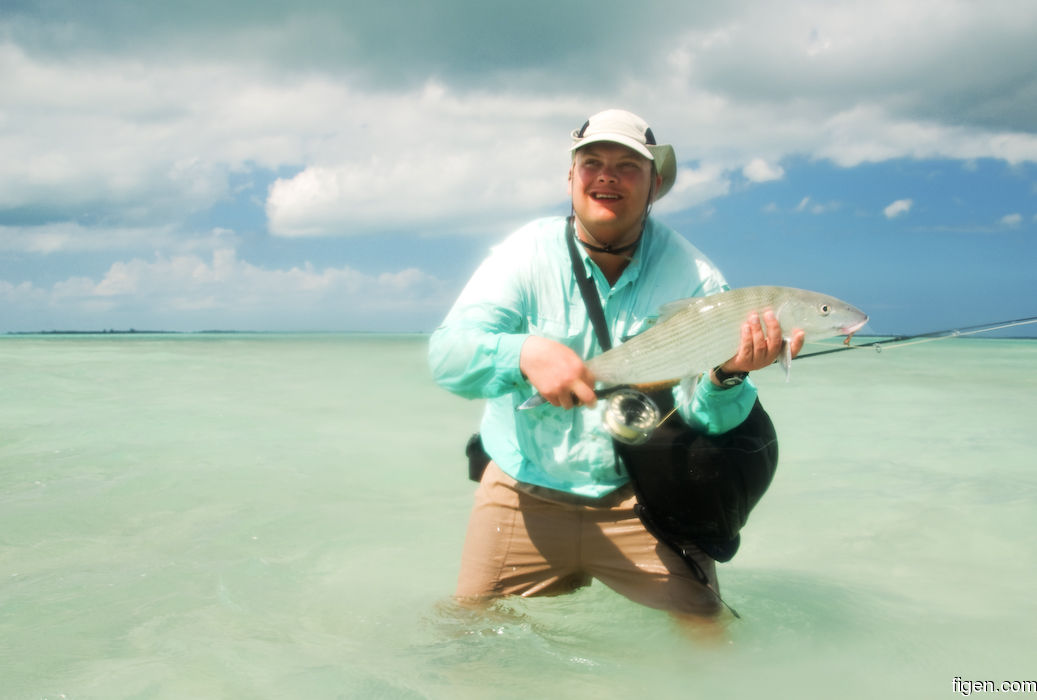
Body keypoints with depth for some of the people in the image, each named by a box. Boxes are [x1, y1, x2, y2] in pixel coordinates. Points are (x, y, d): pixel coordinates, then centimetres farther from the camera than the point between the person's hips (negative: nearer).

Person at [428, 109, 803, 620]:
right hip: (526, 496, 1)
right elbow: (446, 353, -18)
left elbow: (702, 419, -10)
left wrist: (727, 375, -32)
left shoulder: (692, 275, -5)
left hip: (644, 501, 0)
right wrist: (526, 353, -37)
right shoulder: (528, 252, -6)